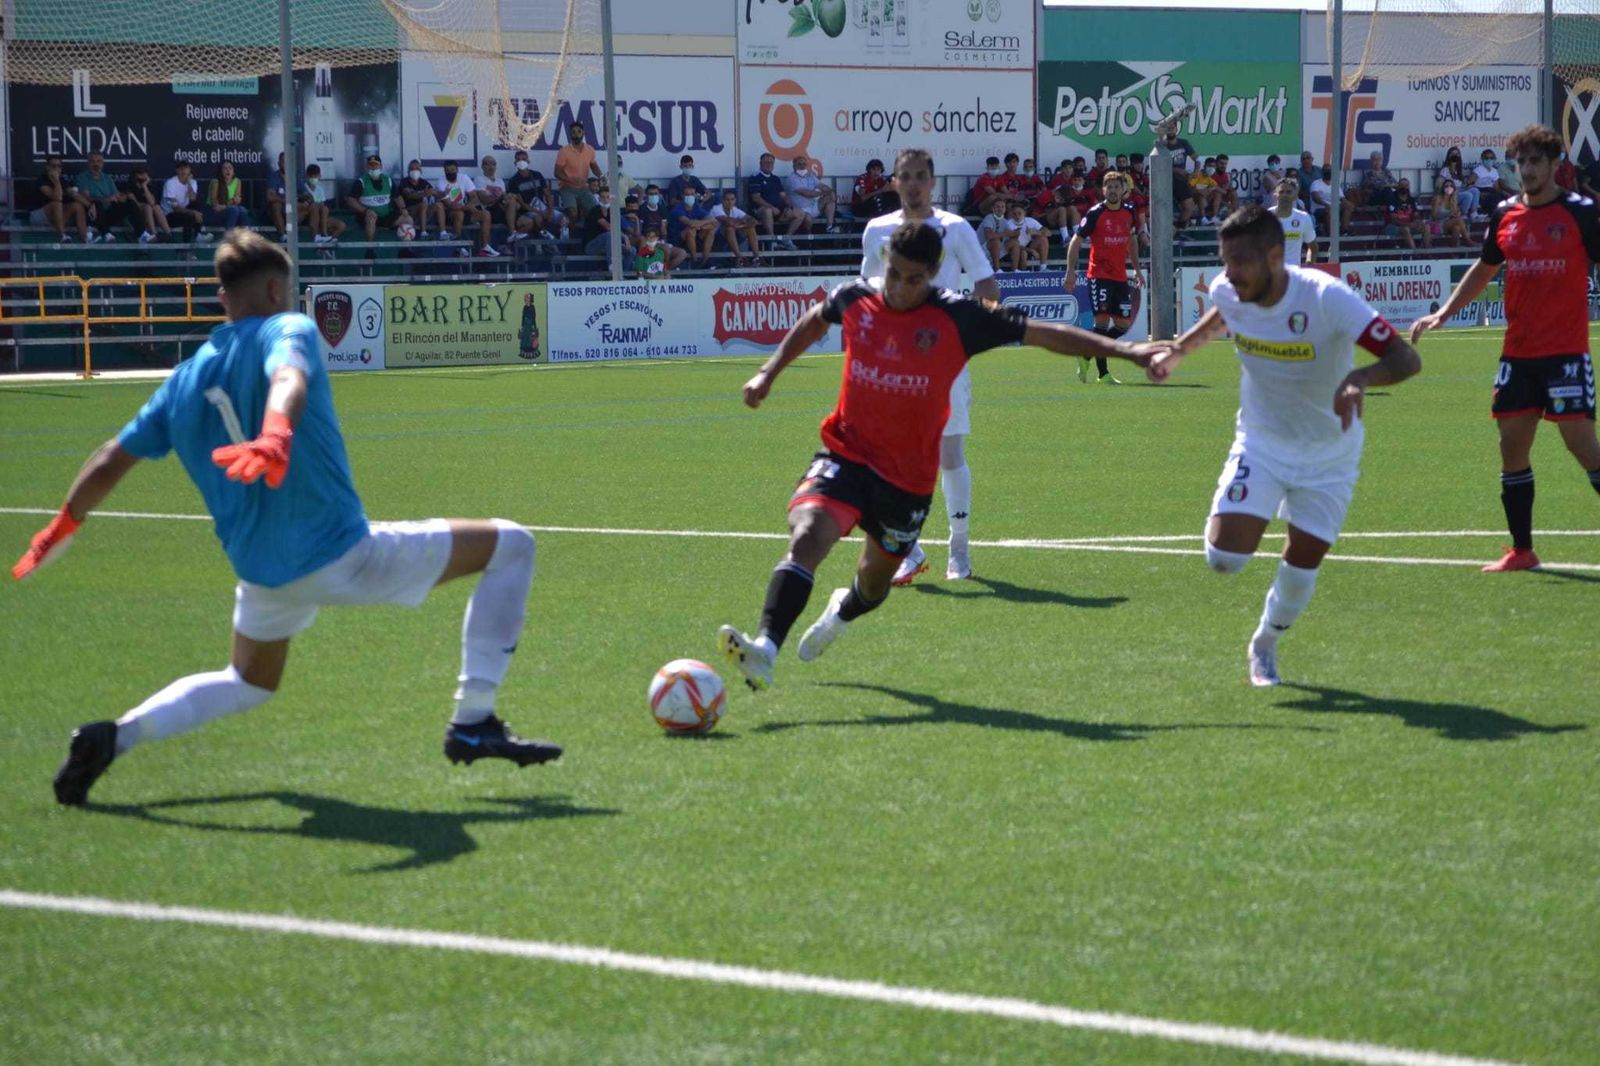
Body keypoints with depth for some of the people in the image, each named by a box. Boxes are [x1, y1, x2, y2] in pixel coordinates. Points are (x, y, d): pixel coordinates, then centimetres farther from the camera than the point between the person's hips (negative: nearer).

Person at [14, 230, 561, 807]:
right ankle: (473, 723, 0)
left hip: (260, 574, 7)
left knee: (249, 683, 35)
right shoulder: (288, 329, -6)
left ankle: (114, 737, 14)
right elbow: (287, 378, -30)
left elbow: (111, 460, 16)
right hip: (342, 554, -7)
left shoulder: (186, 377, 11)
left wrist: (63, 526, 30)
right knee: (510, 546, 5)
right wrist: (275, 435, -50)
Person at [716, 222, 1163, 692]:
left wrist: (1125, 350, -10)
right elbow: (815, 320, 21)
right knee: (806, 536, -27)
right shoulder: (855, 300, -4)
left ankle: (842, 611, 55)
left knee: (873, 586, 17)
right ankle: (763, 652, -36)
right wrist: (769, 372, 21)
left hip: (908, 477, 0)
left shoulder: (958, 318, -12)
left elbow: (1043, 333, -9)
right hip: (844, 455, 0)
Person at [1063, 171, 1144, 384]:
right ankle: (1103, 374, -6)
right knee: (1103, 320, -12)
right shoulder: (1095, 214, -8)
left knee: (1123, 324, 3)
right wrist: (1071, 270, -14)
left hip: (1120, 276, 6)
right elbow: (1076, 241, -6)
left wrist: (1136, 269, 20)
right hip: (1099, 276, -6)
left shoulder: (1128, 213, 8)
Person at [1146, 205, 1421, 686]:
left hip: (1329, 453, -2)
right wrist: (1178, 350, 5)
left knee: (1302, 569, 3)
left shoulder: (1326, 298, -30)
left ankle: (1265, 645, 34)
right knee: (1224, 557, -15)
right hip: (1260, 443, 2)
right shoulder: (1227, 292, -16)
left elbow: (1406, 358, -35)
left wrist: (1359, 379, -53)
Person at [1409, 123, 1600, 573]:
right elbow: (1484, 270, 21)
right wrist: (1444, 312, 14)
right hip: (1518, 353, 5)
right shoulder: (1505, 214, 8)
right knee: (1512, 446, 5)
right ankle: (1521, 550, 15)